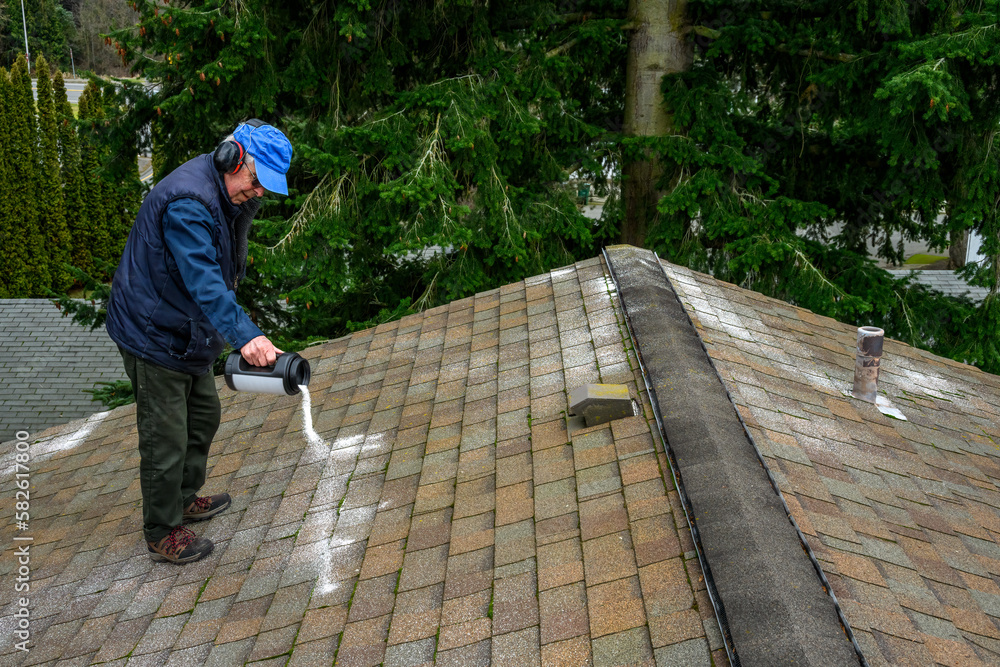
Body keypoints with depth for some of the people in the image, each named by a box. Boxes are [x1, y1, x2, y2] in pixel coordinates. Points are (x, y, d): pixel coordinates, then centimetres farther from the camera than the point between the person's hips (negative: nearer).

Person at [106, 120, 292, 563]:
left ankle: (185, 498, 41)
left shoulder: (227, 192, 3)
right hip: (154, 335, -10)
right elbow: (203, 280, -42)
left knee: (204, 415, 21)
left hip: (188, 333, 10)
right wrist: (245, 336, -51)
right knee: (166, 439, 0)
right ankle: (162, 534, 17)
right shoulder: (186, 202, -30)